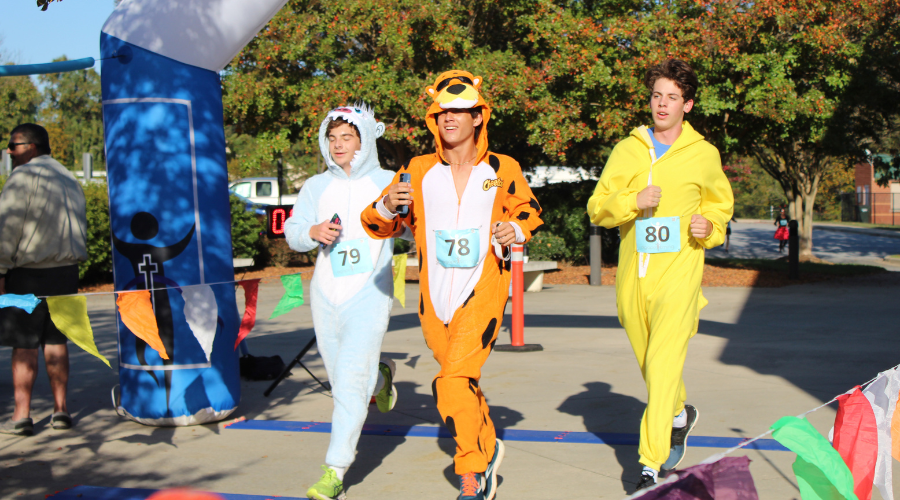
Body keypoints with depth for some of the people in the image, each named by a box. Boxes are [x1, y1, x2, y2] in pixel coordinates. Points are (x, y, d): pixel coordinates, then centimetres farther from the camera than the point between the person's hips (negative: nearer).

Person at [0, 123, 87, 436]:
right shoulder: (69, 178, 16)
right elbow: (80, 227, 18)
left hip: (28, 272, -7)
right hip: (66, 271, 7)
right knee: (56, 341, 12)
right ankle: (60, 411, 13)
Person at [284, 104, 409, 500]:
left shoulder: (387, 183, 2)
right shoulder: (316, 187, 10)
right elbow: (293, 232, 7)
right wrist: (313, 232, -15)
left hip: (369, 293, -4)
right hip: (326, 294, 4)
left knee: (351, 381, -14)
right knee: (339, 375, 14)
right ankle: (381, 376, 49)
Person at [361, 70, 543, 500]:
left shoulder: (503, 170, 0)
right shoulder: (418, 171, 3)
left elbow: (528, 208, 18)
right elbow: (376, 225, 7)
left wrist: (516, 229, -4)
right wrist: (388, 206, -15)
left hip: (483, 291, -4)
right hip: (435, 297, 4)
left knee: (454, 381, -18)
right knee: (459, 382, 16)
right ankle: (488, 449, 41)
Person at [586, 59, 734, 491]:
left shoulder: (704, 154, 5)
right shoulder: (627, 150, 7)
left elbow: (721, 204, 20)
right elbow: (597, 208, 4)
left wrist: (709, 228, -2)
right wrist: (632, 201, -15)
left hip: (678, 273, -3)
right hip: (633, 275, 3)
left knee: (663, 366, -14)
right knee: (650, 365, 15)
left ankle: (652, 463, -10)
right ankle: (680, 413, 45)